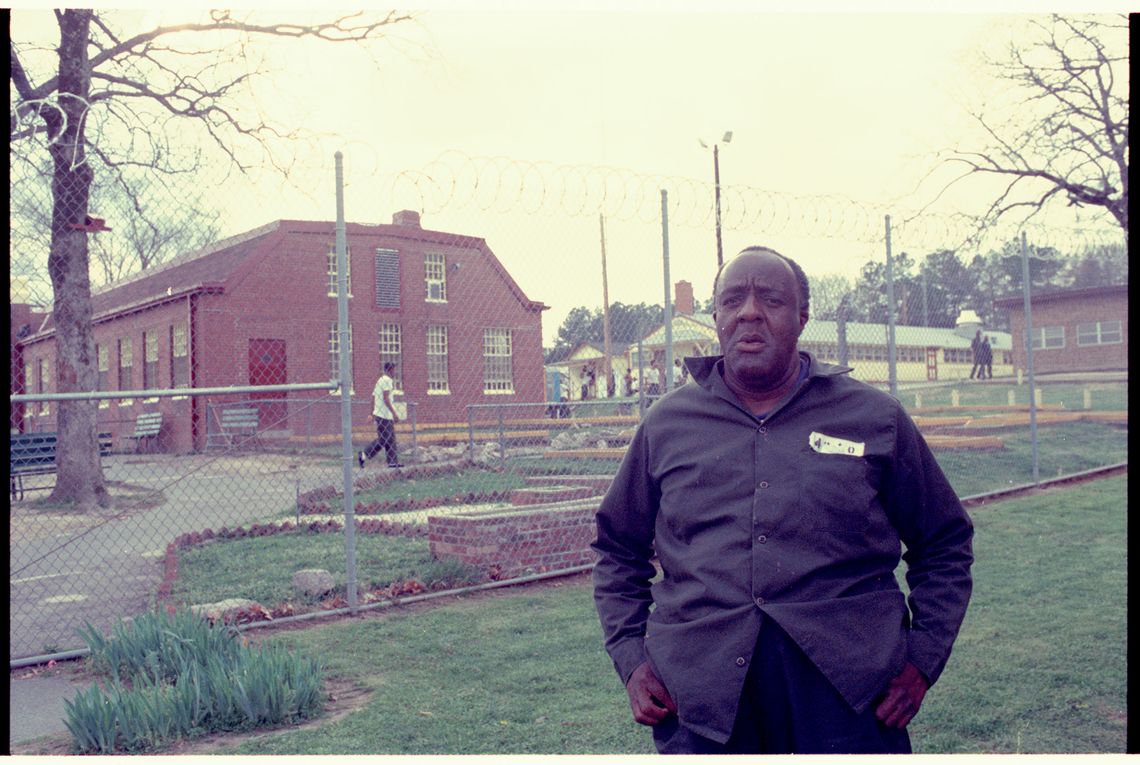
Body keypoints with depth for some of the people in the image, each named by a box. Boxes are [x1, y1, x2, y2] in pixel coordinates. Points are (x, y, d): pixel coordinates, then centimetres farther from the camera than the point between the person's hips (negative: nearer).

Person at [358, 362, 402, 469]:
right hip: (385, 415, -10)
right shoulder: (387, 380, -11)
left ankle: (393, 462, 9)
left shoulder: (380, 380, 18)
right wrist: (394, 413, -20)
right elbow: (386, 399, -19)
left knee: (391, 439, 9)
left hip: (379, 413, 10)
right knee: (383, 439, -8)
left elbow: (373, 397, 20)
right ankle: (364, 455, -8)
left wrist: (373, 413, 23)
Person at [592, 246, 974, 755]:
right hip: (700, 689, 1)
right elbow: (617, 550, 18)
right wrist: (630, 658, 6)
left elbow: (946, 544, 14)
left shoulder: (875, 418, 6)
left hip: (851, 685, 0)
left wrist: (923, 656, 3)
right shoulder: (666, 425, 9)